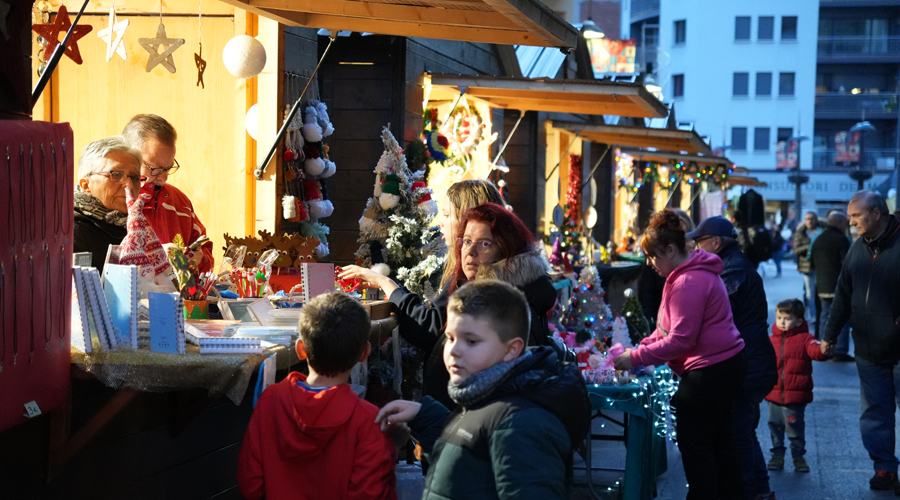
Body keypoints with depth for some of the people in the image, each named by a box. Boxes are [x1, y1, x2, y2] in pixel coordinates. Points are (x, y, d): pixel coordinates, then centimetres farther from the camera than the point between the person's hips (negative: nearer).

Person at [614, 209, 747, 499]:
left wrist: (635, 358, -21)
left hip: (711, 370, -11)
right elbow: (668, 328, 17)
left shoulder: (689, 283, -22)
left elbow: (680, 340, -25)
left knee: (693, 441, -3)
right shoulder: (692, 272, 12)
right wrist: (641, 348, 4)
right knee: (718, 439, 19)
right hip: (726, 363, 11)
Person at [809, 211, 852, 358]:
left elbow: (812, 265, 15)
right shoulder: (841, 240, -12)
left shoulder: (818, 240, 11)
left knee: (825, 318, 14)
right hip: (839, 286, -7)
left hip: (822, 287, 7)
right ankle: (840, 351, -5)